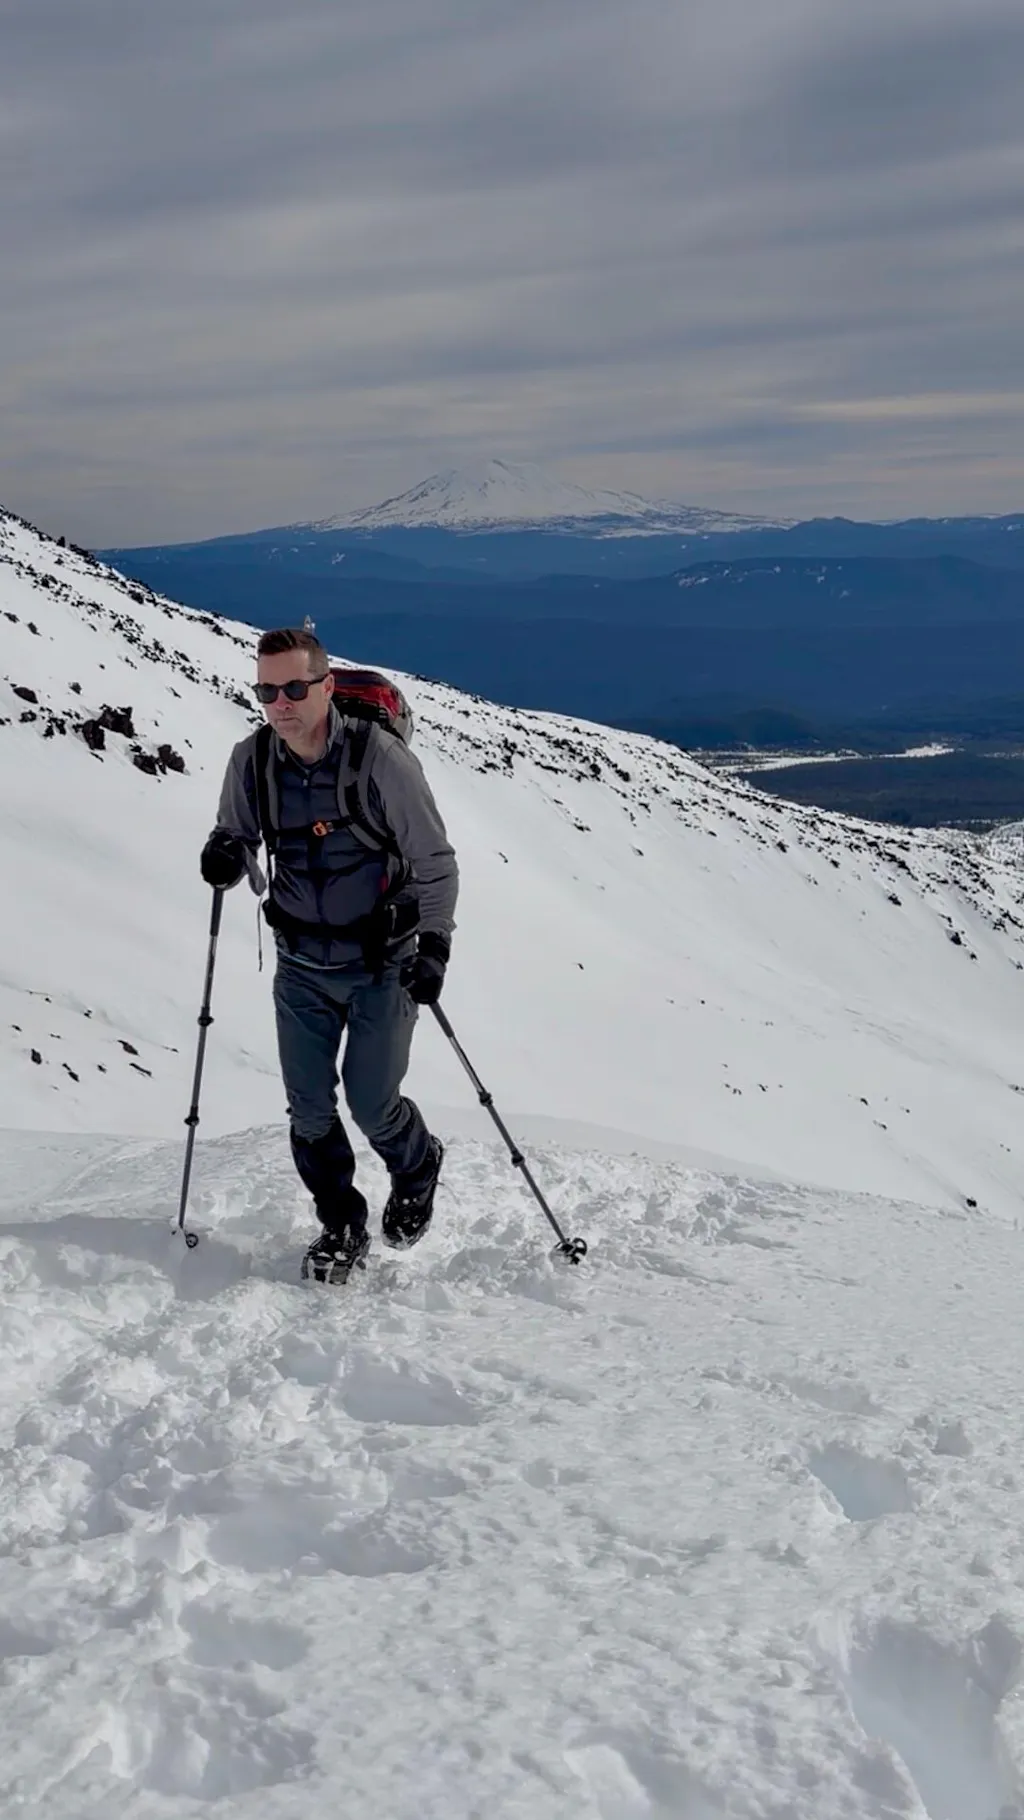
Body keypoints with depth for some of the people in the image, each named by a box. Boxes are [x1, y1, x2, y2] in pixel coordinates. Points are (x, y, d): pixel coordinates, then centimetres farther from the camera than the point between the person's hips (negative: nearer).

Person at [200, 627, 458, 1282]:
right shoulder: (252, 761, -7)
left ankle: (418, 1168, 33)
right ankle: (342, 1227, 26)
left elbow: (435, 861, -12)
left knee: (373, 1106, -1)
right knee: (309, 1109, 5)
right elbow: (239, 835, 8)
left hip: (382, 965, -4)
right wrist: (229, 855, -17)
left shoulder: (380, 756, -19)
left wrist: (434, 941, -22)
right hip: (302, 965, 4)